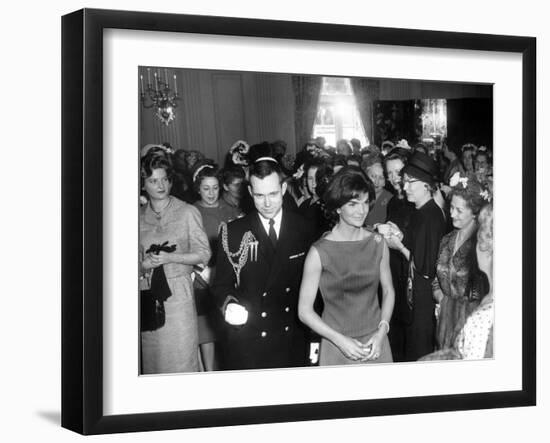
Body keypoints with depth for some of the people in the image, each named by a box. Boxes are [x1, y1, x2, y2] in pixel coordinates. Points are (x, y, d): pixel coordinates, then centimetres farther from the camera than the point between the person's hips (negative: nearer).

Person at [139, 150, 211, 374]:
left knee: (181, 357, -2)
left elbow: (204, 253, -2)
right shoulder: (139, 217, 8)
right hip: (147, 294, 3)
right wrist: (144, 265, -6)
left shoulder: (187, 212, -2)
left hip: (178, 294, -3)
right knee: (152, 358, 6)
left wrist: (169, 258, -13)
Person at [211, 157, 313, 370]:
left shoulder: (302, 228, 2)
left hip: (293, 342, 2)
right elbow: (222, 284, -2)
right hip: (245, 344, -2)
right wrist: (229, 304, -24)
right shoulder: (233, 232, -5)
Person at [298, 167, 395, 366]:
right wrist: (341, 340, -15)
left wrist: (381, 332, -4)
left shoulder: (378, 243, 0)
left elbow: (388, 291, 10)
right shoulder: (319, 252, -11)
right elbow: (304, 311, -8)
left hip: (376, 344, 3)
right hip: (336, 349, -3)